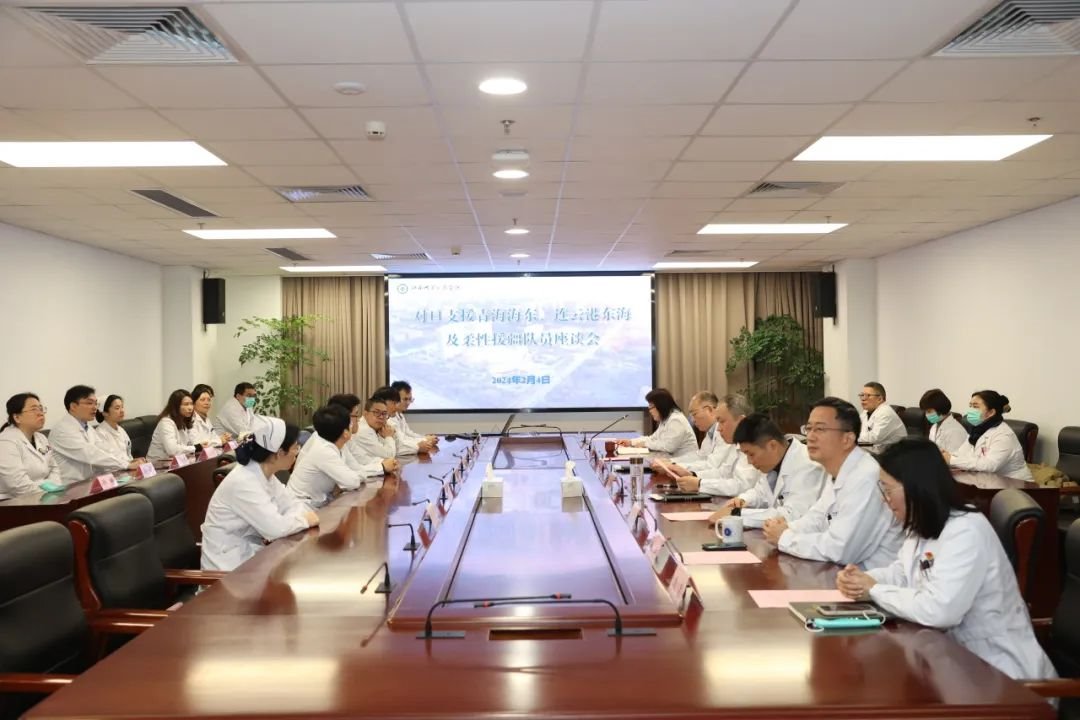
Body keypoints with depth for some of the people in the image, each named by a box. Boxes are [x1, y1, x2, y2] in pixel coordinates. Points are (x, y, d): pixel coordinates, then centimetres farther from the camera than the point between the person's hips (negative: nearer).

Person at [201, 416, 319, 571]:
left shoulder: (264, 474, 1)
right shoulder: (243, 483, -26)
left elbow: (290, 504, 4)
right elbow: (275, 527, -29)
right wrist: (305, 520, -14)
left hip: (250, 552, 8)